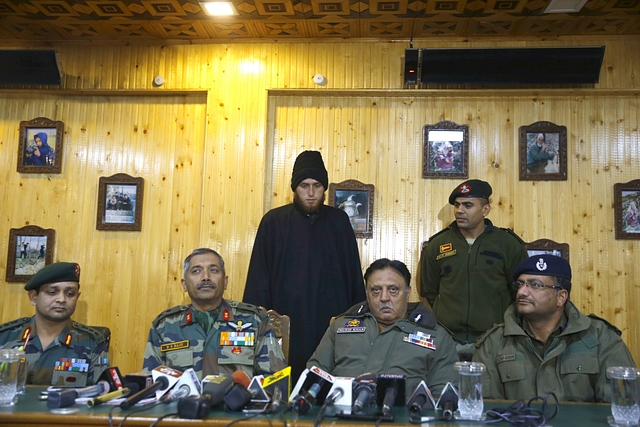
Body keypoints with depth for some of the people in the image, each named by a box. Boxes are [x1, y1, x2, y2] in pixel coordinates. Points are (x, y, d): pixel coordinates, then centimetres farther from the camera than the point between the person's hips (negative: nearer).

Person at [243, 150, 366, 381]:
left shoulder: (339, 221, 7)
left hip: (333, 325, 1)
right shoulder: (274, 221, 3)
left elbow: (354, 275, 9)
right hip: (287, 326, -1)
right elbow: (258, 280, 2)